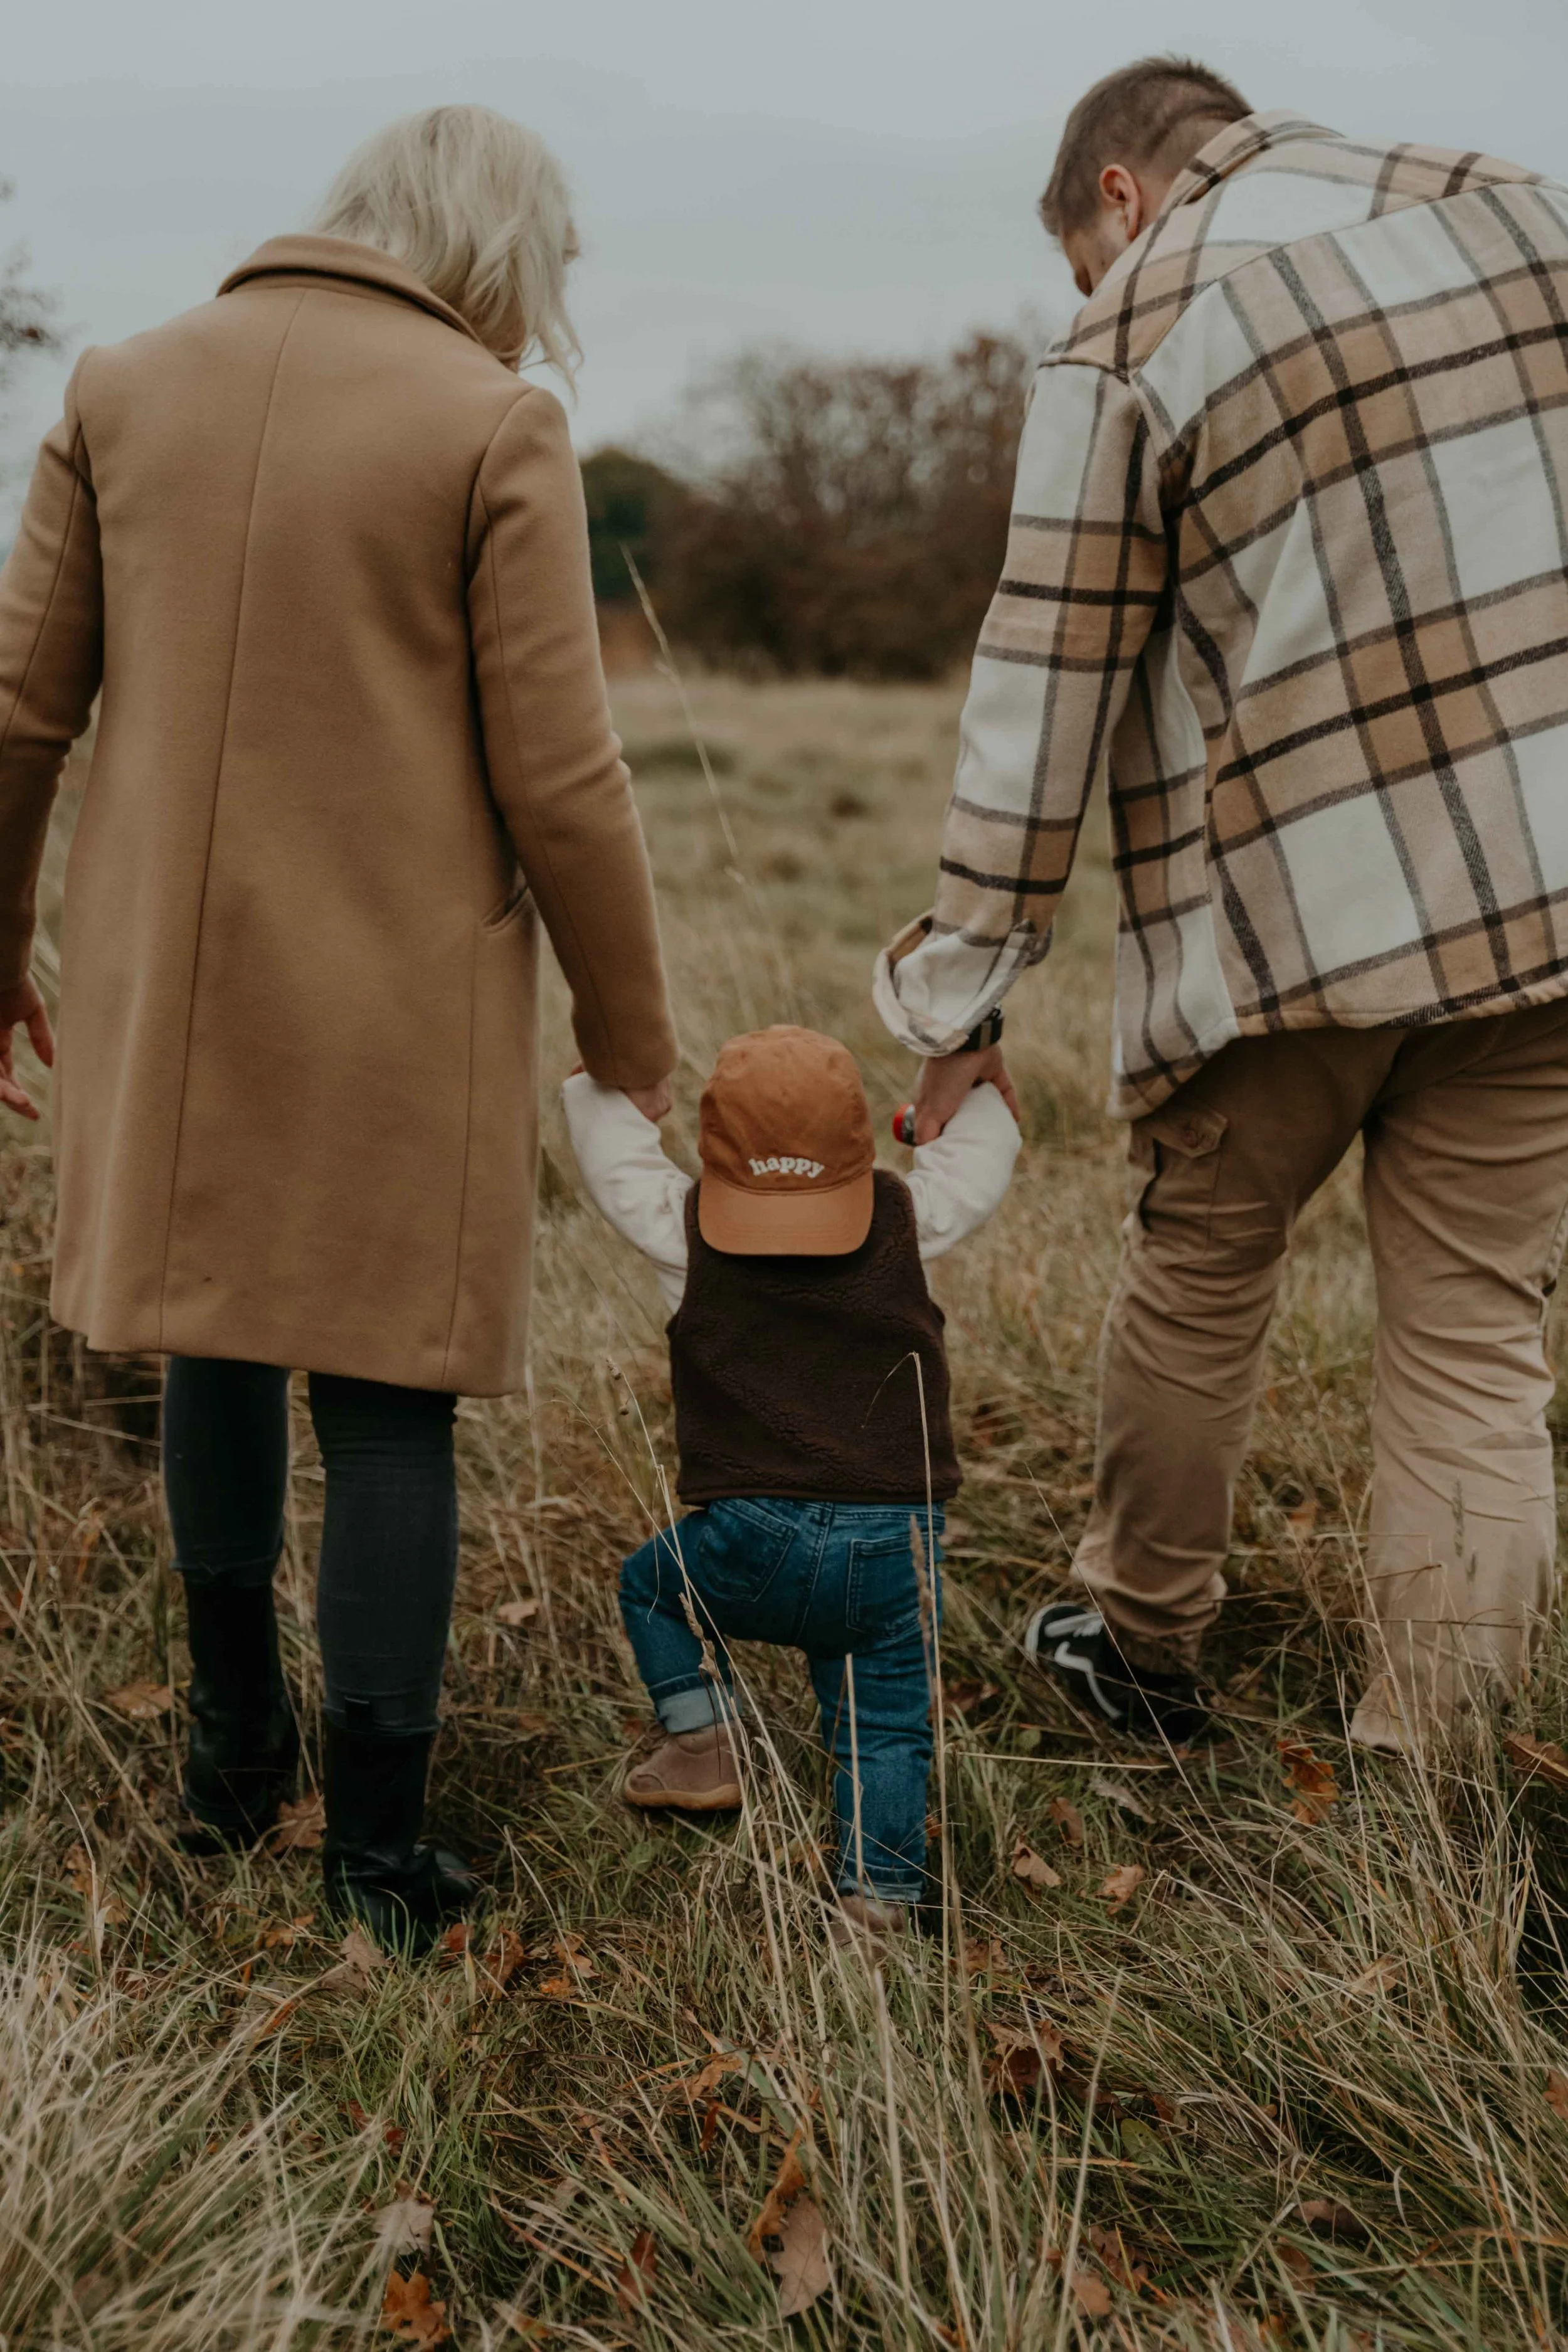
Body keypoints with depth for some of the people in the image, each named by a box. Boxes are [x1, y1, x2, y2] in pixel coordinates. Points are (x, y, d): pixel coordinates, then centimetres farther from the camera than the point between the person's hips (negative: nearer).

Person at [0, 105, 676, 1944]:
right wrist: (632, 1044, -1)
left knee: (219, 1327, 23)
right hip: (399, 995, -4)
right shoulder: (497, 430, -9)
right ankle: (377, 1849, 12)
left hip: (171, 973, 4)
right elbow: (559, 780, -11)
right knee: (385, 1392, 7)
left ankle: (237, 1733, 34)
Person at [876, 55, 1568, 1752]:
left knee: (1196, 1279, 18)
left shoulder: (1125, 351, -3)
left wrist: (955, 993, 3)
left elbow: (1043, 693, -4)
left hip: (1295, 909, -3)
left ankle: (1141, 1646, 35)